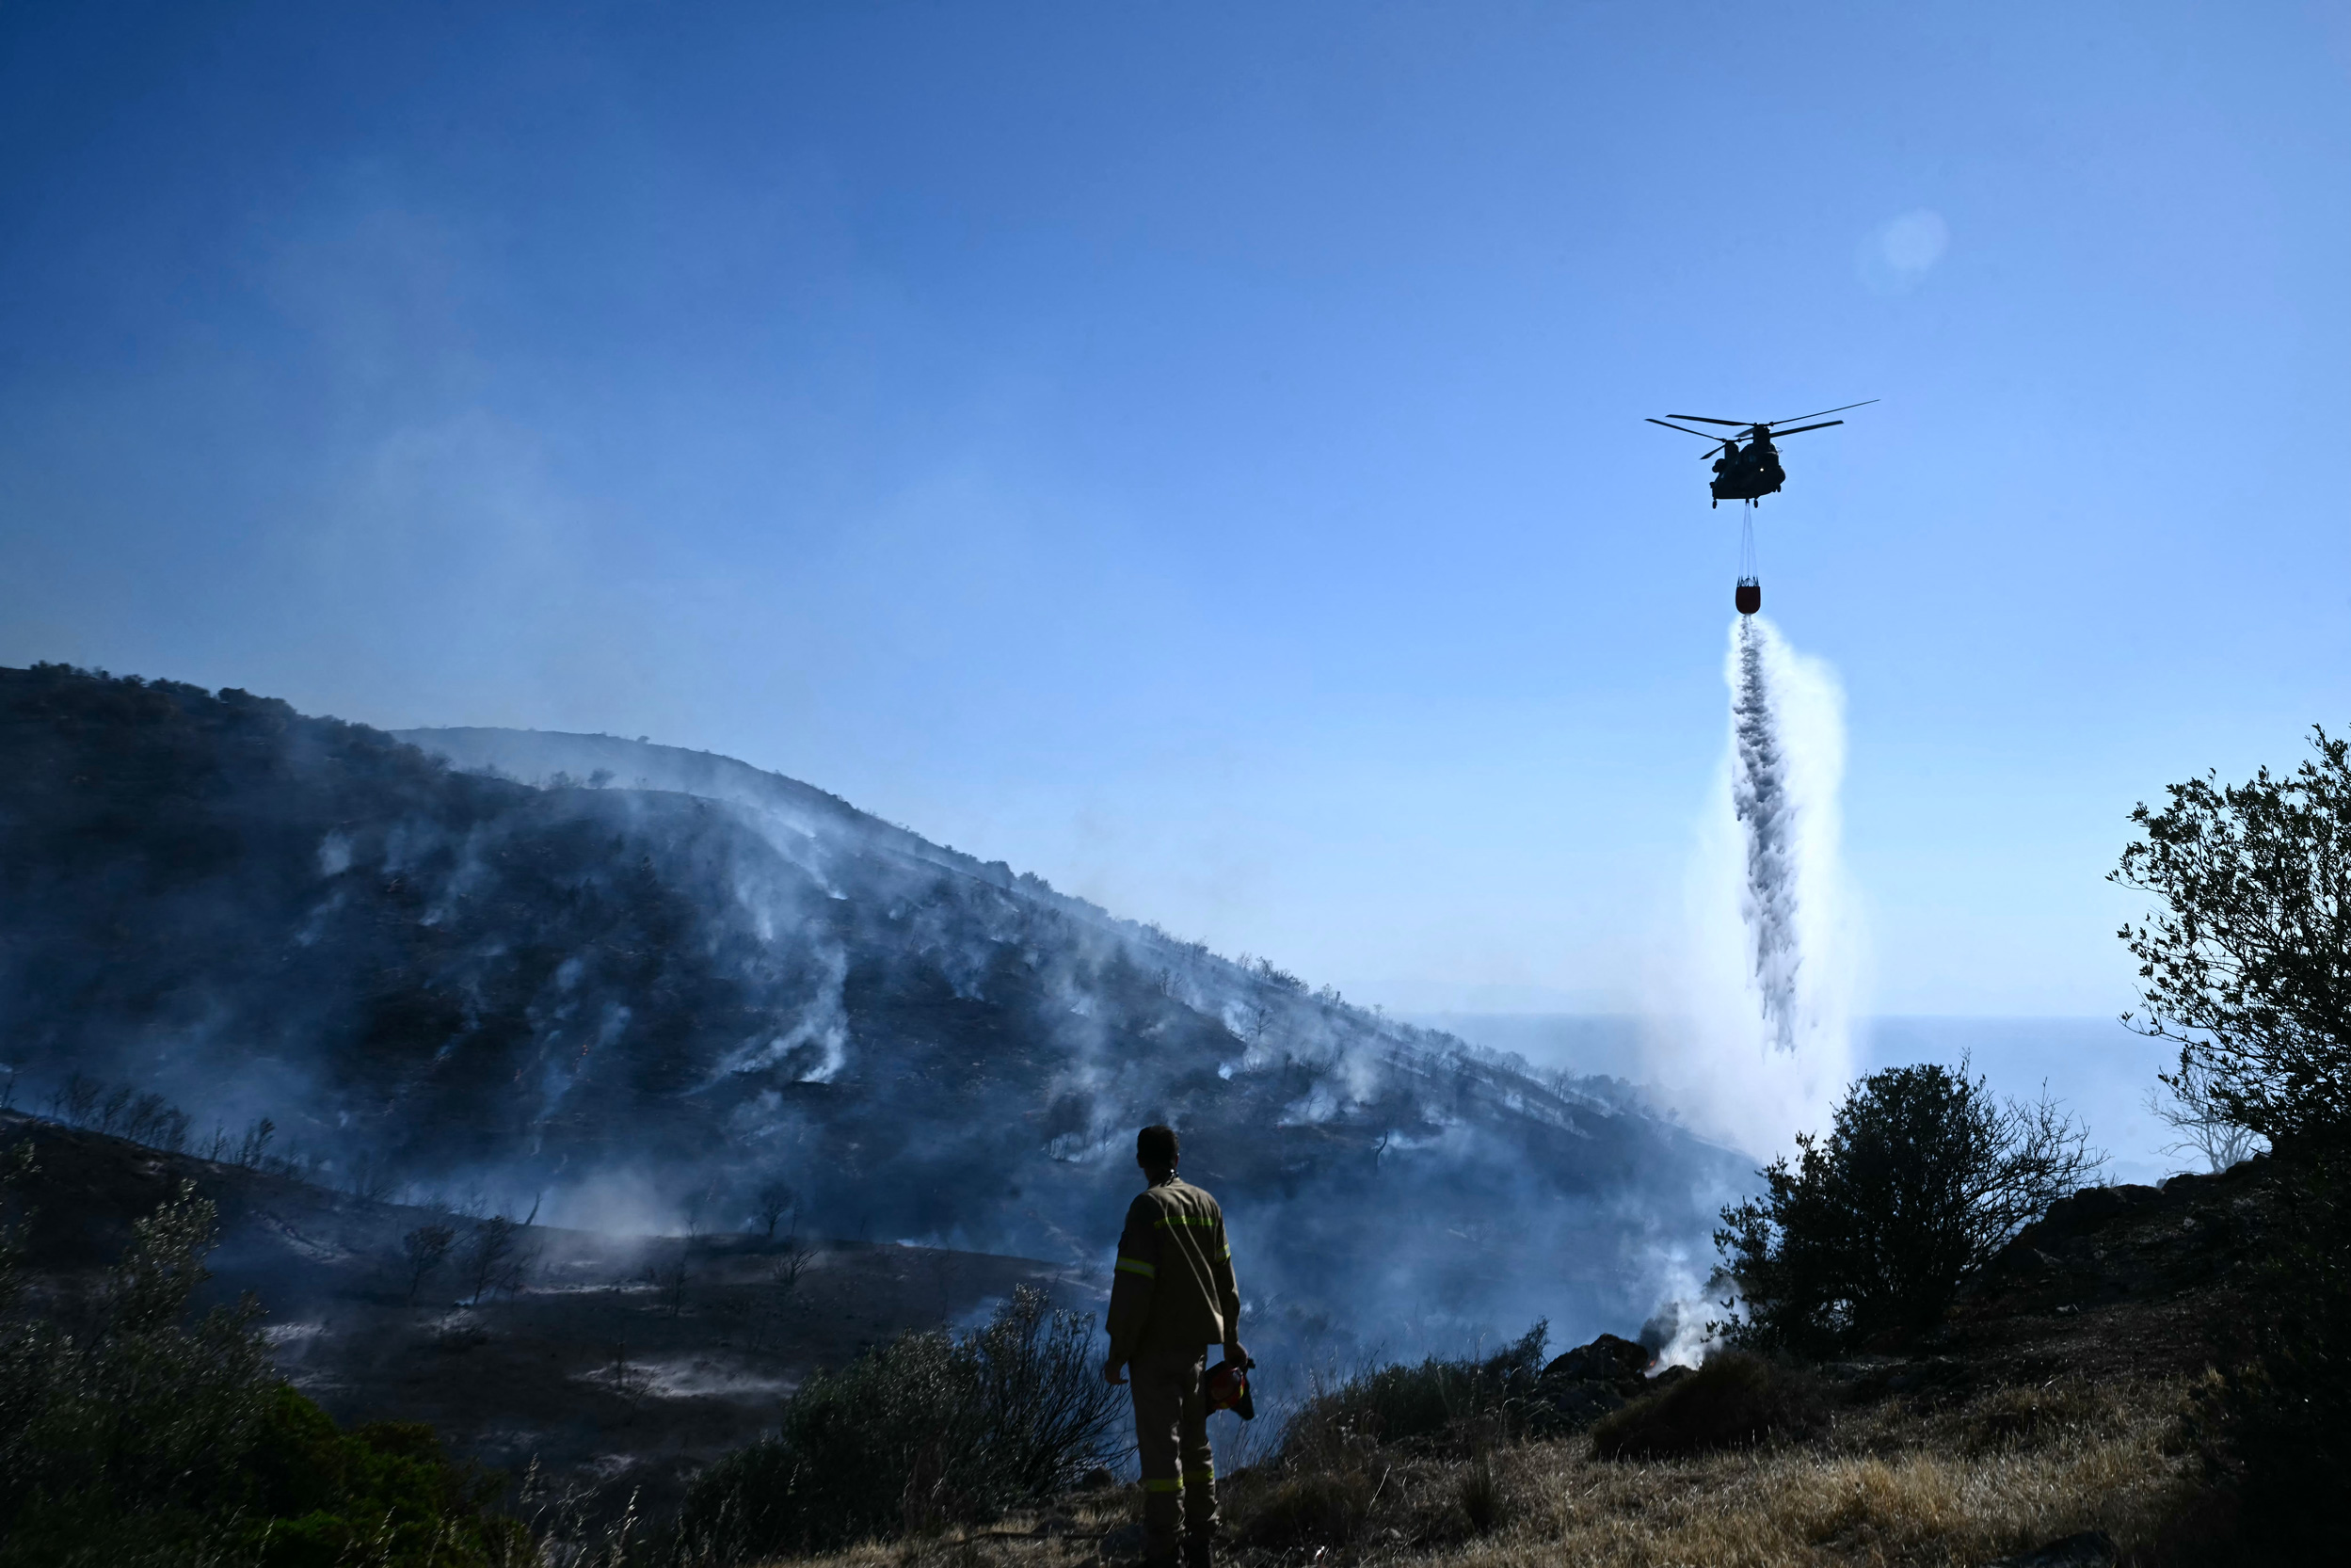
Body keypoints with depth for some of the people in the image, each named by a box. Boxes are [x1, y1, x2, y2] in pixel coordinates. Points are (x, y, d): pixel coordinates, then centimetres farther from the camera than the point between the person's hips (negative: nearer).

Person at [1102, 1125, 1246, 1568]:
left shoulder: (1148, 1206, -11)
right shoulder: (1207, 1204, 8)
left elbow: (1133, 1286, -17)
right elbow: (1225, 1278, 15)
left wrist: (1117, 1352, -12)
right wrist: (1230, 1339, 23)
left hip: (1156, 1347, -6)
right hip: (1198, 1342, 6)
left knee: (1160, 1446, -5)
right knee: (1195, 1442, 14)